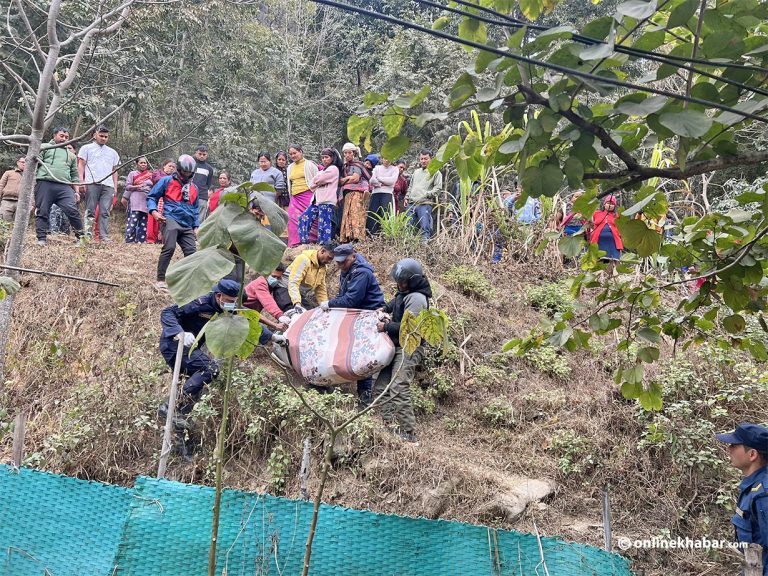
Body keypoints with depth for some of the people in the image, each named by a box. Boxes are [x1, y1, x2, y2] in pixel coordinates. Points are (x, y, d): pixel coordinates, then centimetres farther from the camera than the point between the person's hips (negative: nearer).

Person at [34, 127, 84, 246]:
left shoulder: (71, 155, 28)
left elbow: (75, 175, 25)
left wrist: (76, 191, 15)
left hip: (64, 186, 2)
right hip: (44, 183, -2)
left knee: (73, 210, -14)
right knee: (42, 212, -4)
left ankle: (80, 236, -6)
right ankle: (41, 239, 1)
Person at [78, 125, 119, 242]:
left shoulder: (112, 152, 26)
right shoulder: (87, 148, 15)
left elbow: (115, 170, 23)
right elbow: (81, 165, 8)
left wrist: (115, 187, 12)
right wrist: (81, 181, -6)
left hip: (108, 185, 3)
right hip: (92, 183, -3)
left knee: (105, 212, -4)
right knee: (90, 211, -7)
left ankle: (104, 237, -7)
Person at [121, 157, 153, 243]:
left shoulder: (150, 175, 19)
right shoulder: (132, 174, 10)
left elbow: (153, 188, 22)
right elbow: (127, 186, 2)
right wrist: (136, 187, -16)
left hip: (146, 203, 4)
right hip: (135, 202, -4)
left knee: (144, 223, 0)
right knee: (133, 221, -13)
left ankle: (140, 240, 2)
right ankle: (129, 239, -13)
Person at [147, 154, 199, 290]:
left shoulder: (194, 188, 22)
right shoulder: (166, 181, 6)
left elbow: (195, 209, 29)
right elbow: (151, 197, 8)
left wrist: (196, 226, 18)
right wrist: (153, 211, -10)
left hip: (187, 225, 5)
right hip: (171, 220, -5)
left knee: (191, 252, -6)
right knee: (169, 248, -21)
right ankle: (160, 280, -15)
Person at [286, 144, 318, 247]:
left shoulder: (309, 164, 3)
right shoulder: (290, 167, 19)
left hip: (308, 195, -5)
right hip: (295, 198, 5)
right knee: (293, 219, -7)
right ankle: (295, 244, -6)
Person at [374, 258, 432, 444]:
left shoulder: (416, 299, -17)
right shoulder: (405, 291, 13)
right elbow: (397, 300, 37)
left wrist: (386, 327, -10)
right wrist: (386, 308, 18)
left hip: (409, 349, -11)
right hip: (398, 347, 11)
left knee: (399, 389, -20)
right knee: (380, 387, 6)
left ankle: (409, 434, -19)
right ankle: (390, 424, 4)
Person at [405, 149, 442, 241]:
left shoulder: (435, 172, 5)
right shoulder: (416, 172, 24)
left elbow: (438, 188, -3)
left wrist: (427, 194, -13)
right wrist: (407, 197, 15)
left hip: (425, 204, -6)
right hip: (411, 204, 6)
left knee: (425, 228, -14)